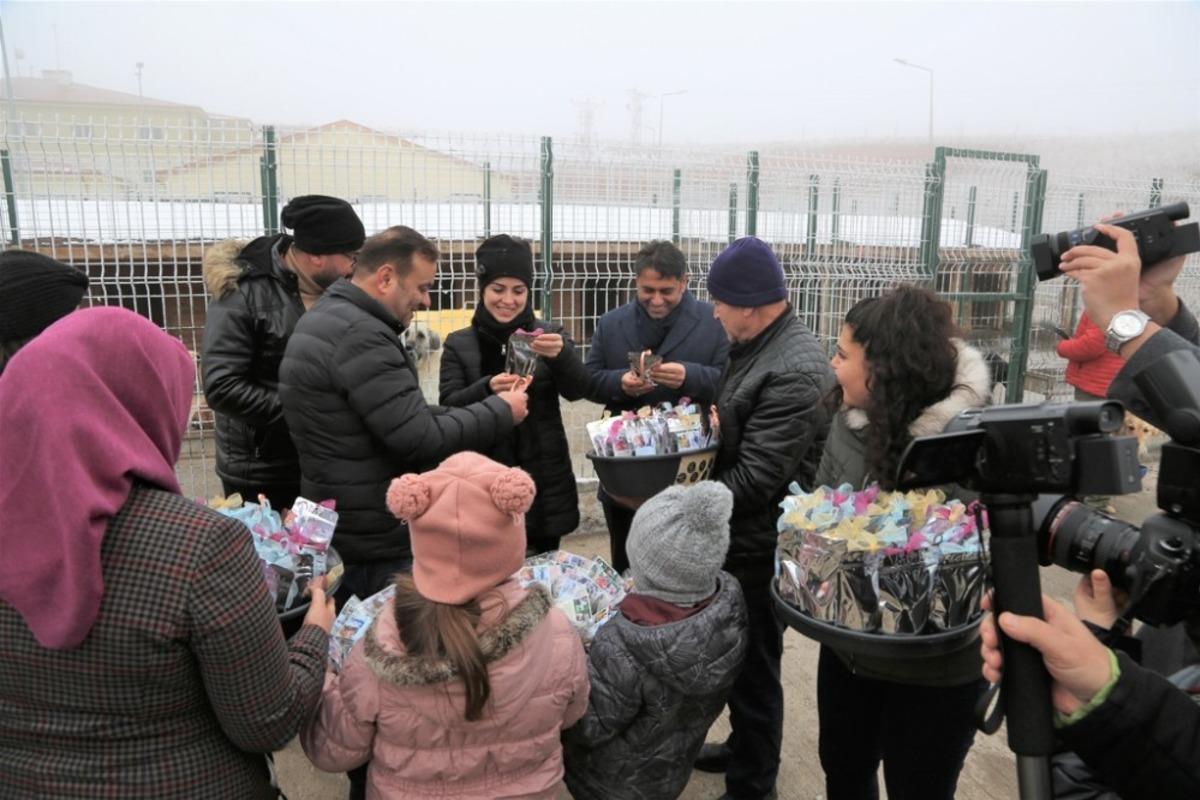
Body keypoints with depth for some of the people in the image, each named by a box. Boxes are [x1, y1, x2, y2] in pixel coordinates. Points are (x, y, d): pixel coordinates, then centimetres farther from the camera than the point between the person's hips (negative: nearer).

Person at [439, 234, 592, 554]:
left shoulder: (550, 334, 5)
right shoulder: (458, 344, 5)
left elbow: (578, 390, -8)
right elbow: (448, 407, -6)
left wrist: (561, 354, -29)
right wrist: (487, 387, -26)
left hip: (545, 481, 1)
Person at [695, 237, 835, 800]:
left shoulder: (795, 372, -25)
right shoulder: (754, 348, 6)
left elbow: (754, 480, -27)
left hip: (761, 546, -9)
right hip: (740, 539, 9)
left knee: (754, 667, 7)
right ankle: (744, 749, 45)